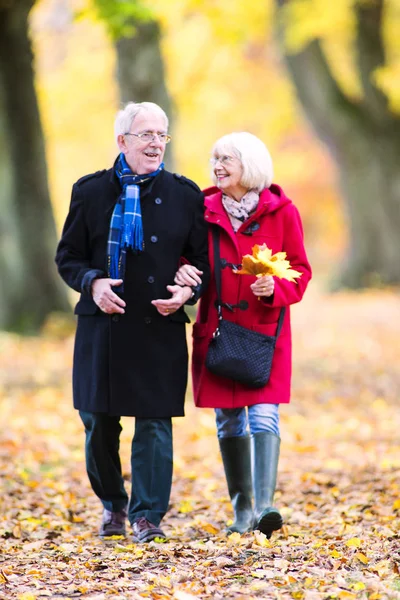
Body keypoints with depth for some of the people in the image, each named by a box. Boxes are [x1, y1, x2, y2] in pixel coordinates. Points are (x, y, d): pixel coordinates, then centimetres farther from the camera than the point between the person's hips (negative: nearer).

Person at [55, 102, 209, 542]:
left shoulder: (184, 195, 5)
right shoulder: (90, 192, 5)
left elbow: (204, 259, 10)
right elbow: (68, 256, 8)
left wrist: (188, 291, -10)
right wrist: (92, 283, -11)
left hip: (160, 328, -1)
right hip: (102, 328, 1)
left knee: (154, 423, -4)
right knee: (98, 422, 7)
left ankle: (147, 515, 3)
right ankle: (113, 504, 28)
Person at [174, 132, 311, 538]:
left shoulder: (282, 213, -1)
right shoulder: (204, 212, 4)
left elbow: (300, 271, 2)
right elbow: (188, 259, 12)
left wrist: (275, 287, -18)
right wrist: (182, 271, -11)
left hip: (266, 330, -2)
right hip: (217, 330, 3)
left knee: (264, 416, -14)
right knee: (229, 421, 6)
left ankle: (264, 507, -21)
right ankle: (241, 509, 16)